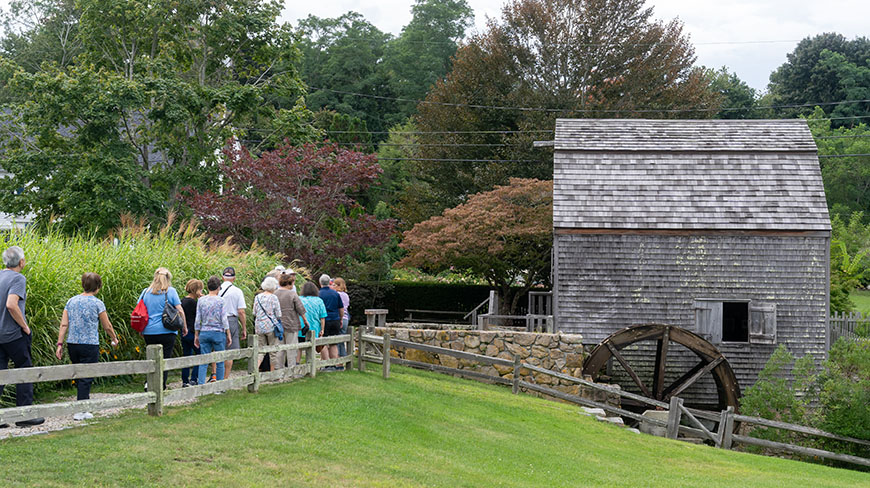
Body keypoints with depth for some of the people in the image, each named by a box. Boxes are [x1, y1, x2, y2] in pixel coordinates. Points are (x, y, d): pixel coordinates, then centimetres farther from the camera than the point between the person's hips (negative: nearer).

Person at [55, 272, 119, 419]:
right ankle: (80, 411, -3)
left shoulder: (71, 301, 7)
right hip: (90, 345, -5)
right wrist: (114, 339, 18)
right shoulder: (97, 303, -6)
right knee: (86, 377, -1)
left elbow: (64, 324, 3)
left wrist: (60, 344, 4)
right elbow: (107, 326, 1)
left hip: (72, 344, 5)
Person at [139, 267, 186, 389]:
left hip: (149, 332, 3)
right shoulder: (171, 291, -4)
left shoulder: (146, 292, 6)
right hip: (166, 332, -3)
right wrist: (184, 326, 5)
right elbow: (180, 311, -6)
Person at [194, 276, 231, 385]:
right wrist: (228, 335, 1)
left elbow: (198, 320, 4)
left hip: (204, 333, 3)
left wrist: (196, 335, 12)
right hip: (218, 333, -3)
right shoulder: (221, 301, -5)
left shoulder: (201, 300, 3)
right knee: (220, 361, 6)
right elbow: (224, 319, -6)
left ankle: (201, 385, -5)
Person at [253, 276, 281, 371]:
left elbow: (254, 313, 9)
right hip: (271, 326, -4)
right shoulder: (273, 297, -9)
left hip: (259, 327, 4)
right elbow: (278, 315, -8)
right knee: (273, 351, 7)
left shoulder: (257, 297, 4)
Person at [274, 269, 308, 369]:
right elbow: (301, 310, -7)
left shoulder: (275, 294, 2)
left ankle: (279, 368, 14)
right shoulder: (292, 294, -11)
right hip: (291, 325, -5)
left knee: (280, 349, 11)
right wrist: (305, 320, 8)